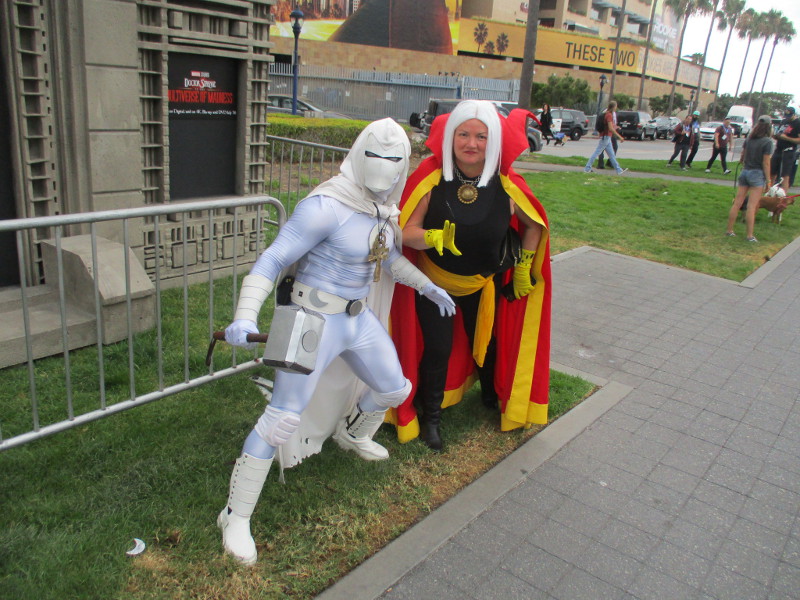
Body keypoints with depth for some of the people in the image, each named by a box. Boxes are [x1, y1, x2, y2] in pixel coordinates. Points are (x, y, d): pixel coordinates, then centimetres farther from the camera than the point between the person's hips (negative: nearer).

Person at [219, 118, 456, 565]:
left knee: (394, 389, 22)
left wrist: (428, 286, 21)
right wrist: (246, 316, -37)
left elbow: (390, 256, 21)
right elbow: (273, 260, -25)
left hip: (359, 318, 8)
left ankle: (350, 432, 56)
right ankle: (236, 517, 8)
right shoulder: (326, 206, -23)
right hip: (317, 321, -8)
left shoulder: (382, 207, 3)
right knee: (284, 418, -9)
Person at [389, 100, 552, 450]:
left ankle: (493, 397, 47)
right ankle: (431, 417, 21)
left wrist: (523, 267, 6)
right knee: (438, 349, -5)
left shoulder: (506, 186, -16)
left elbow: (534, 225, 2)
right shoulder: (431, 179, -22)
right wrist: (435, 238, -43)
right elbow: (406, 231, -25)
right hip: (433, 281, -2)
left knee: (487, 344, 15)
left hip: (484, 285, 2)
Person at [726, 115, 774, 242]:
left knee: (737, 203, 8)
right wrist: (768, 180, -7)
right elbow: (766, 163, -12)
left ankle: (729, 230, 12)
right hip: (757, 174, -5)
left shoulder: (748, 139, 4)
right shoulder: (767, 141, -11)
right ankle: (750, 235, -2)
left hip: (744, 172, 5)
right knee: (752, 206, -5)